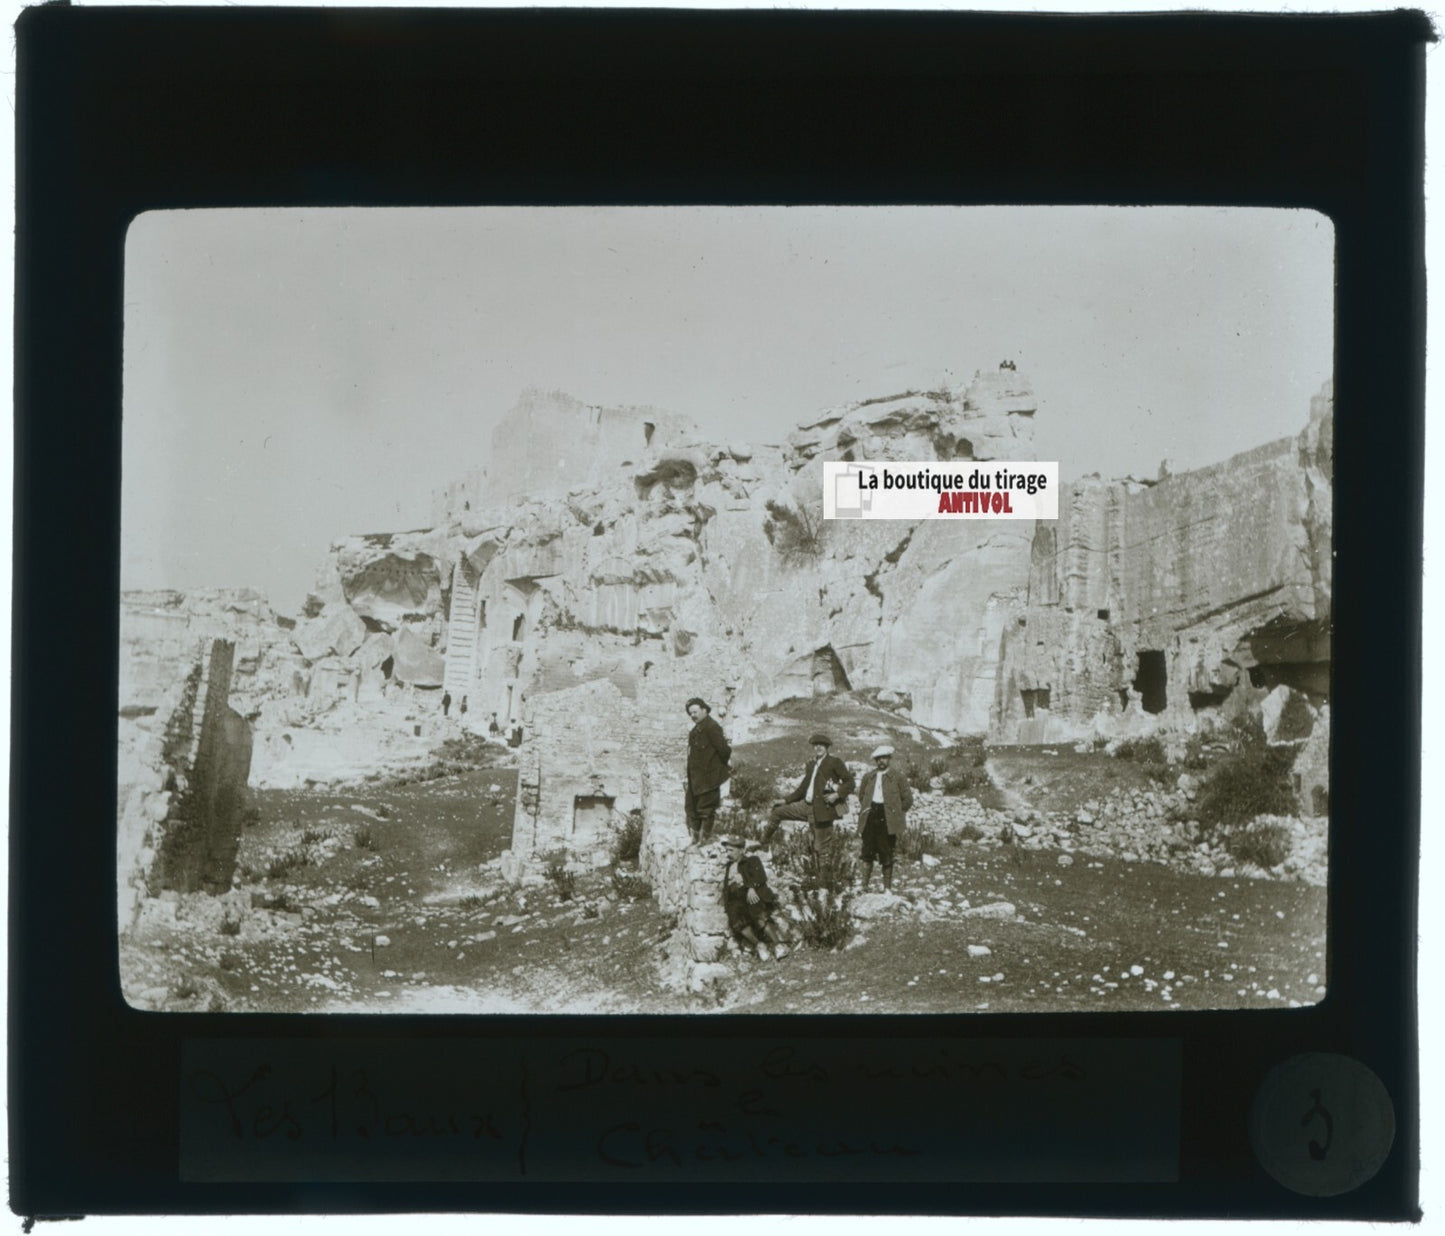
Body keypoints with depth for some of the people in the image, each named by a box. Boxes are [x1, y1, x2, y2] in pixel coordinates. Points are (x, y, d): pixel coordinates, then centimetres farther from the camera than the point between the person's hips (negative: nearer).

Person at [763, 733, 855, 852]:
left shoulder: (834, 762, -1)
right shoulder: (811, 766, 19)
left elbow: (849, 781, -5)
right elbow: (803, 788, 24)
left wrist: (837, 794, -19)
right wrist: (786, 801, 20)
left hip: (823, 808, -7)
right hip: (806, 805, 7)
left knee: (818, 848, -7)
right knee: (776, 812, 9)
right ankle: (764, 842, 26)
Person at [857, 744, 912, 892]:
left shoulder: (897, 778, 2)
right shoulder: (868, 777, 12)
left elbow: (908, 799, 5)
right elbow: (861, 795, 24)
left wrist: (896, 812, 3)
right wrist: (865, 809, 12)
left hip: (887, 820, -3)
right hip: (870, 818, 3)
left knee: (886, 855, 0)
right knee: (867, 852, 0)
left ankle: (887, 888, 7)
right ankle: (864, 886, 2)